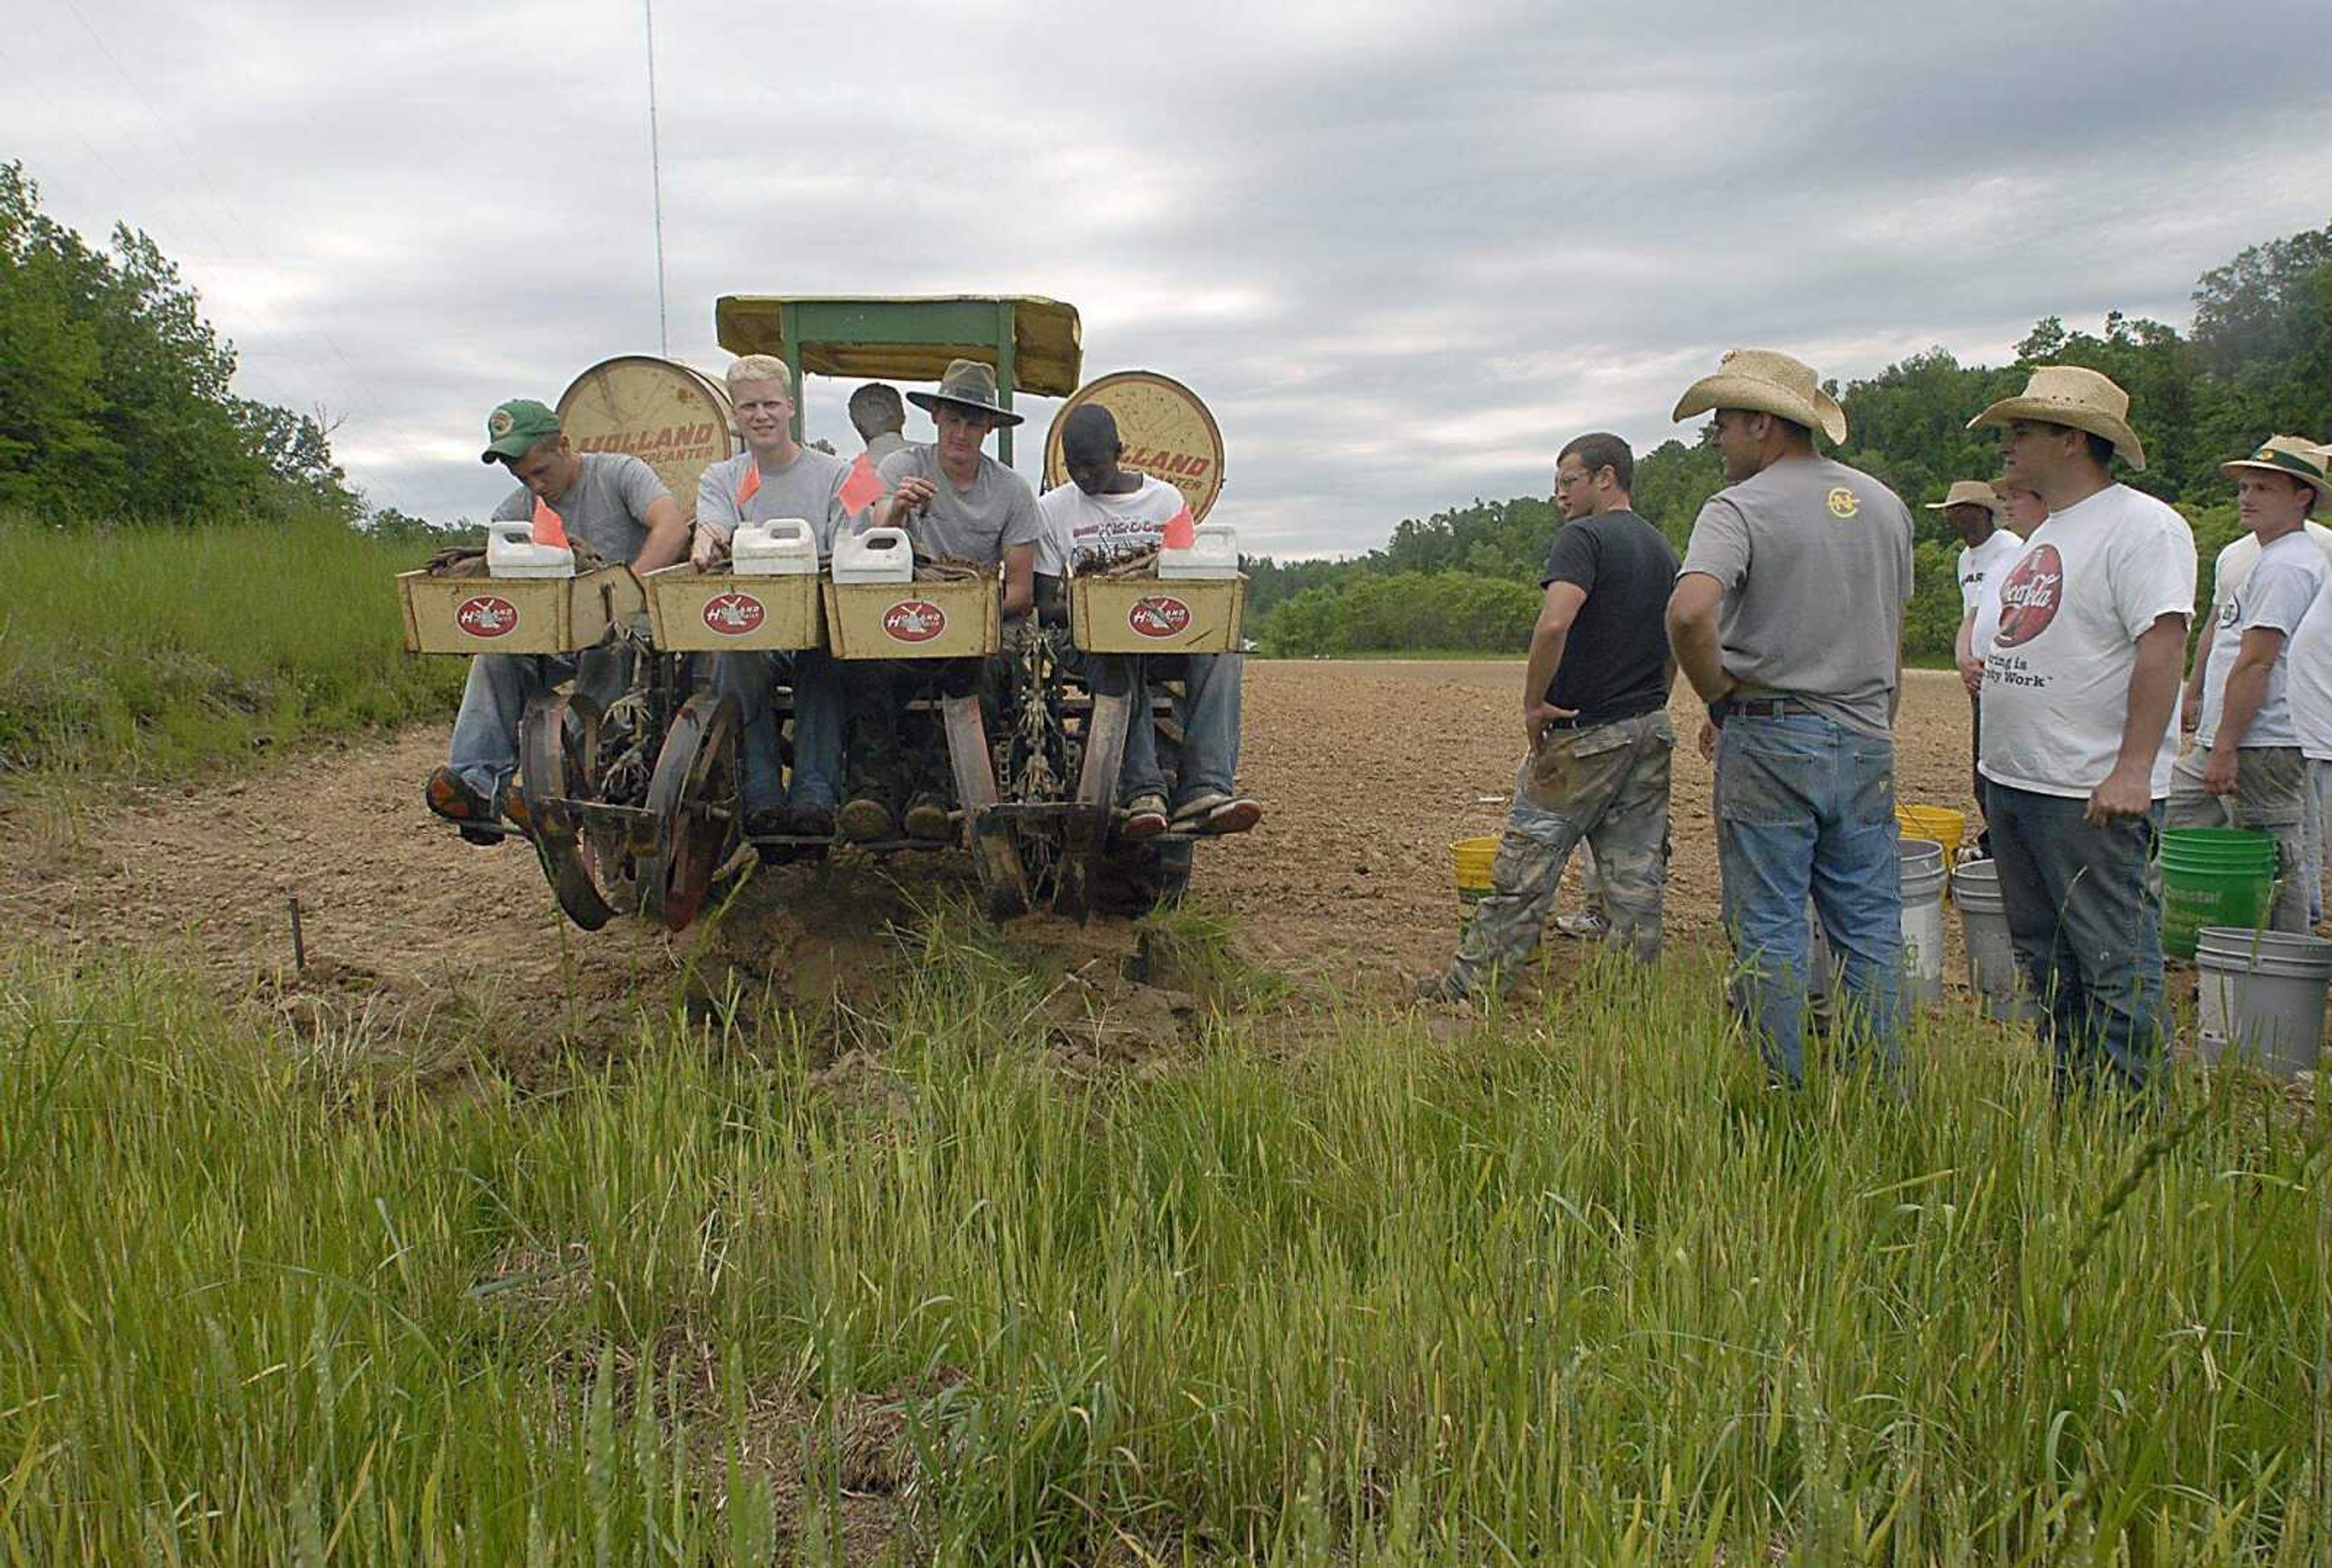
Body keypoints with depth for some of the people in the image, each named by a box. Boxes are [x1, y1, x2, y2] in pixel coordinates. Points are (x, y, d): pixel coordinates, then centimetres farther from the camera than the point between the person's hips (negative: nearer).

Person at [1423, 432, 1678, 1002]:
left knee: (1526, 867, 0)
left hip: (1584, 733, -7)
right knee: (1637, 872, 9)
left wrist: (1533, 702, -17)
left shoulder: (1584, 537, -12)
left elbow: (1554, 623, -27)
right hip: (1650, 731, 8)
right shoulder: (1663, 550, 14)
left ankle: (1471, 986, 7)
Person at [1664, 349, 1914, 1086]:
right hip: (1865, 742, 6)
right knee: (1871, 929, 11)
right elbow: (1894, 643, 16)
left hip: (1770, 740, -5)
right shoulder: (1885, 505, 11)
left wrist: (1716, 693, -12)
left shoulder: (1740, 509, -11)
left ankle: (1784, 1095, 9)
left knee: (1769, 930, 3)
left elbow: (1688, 612, -28)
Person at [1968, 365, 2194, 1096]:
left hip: (2093, 795, -10)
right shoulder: (2050, 532, 18)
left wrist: (2133, 769, -26)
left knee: (2116, 968, -4)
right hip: (2013, 782, 10)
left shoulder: (2142, 524, -12)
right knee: (2046, 966, 16)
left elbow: (2163, 643, -21)